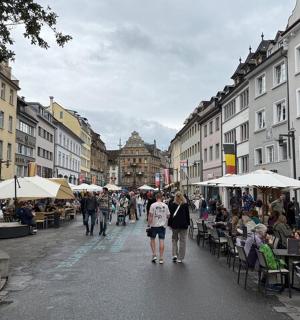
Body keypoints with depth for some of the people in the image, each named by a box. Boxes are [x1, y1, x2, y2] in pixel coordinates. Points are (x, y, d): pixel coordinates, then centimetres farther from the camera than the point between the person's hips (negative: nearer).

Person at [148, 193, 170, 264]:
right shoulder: (165, 206, 1)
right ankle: (161, 258, 5)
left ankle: (154, 255, 7)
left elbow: (150, 215, -10)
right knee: (161, 241, 3)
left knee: (152, 239, 15)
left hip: (154, 225, -2)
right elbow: (168, 215, 6)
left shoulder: (153, 205, -8)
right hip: (162, 225, 2)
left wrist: (149, 224, -1)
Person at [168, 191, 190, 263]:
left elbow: (170, 215, -3)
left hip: (174, 225, 0)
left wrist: (169, 224, 5)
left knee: (174, 239, 16)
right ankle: (180, 258, 8)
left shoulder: (172, 205, -6)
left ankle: (174, 254, 1)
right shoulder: (185, 205, -4)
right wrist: (187, 224, 10)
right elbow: (187, 215, 1)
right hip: (183, 225, 0)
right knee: (182, 241, 7)